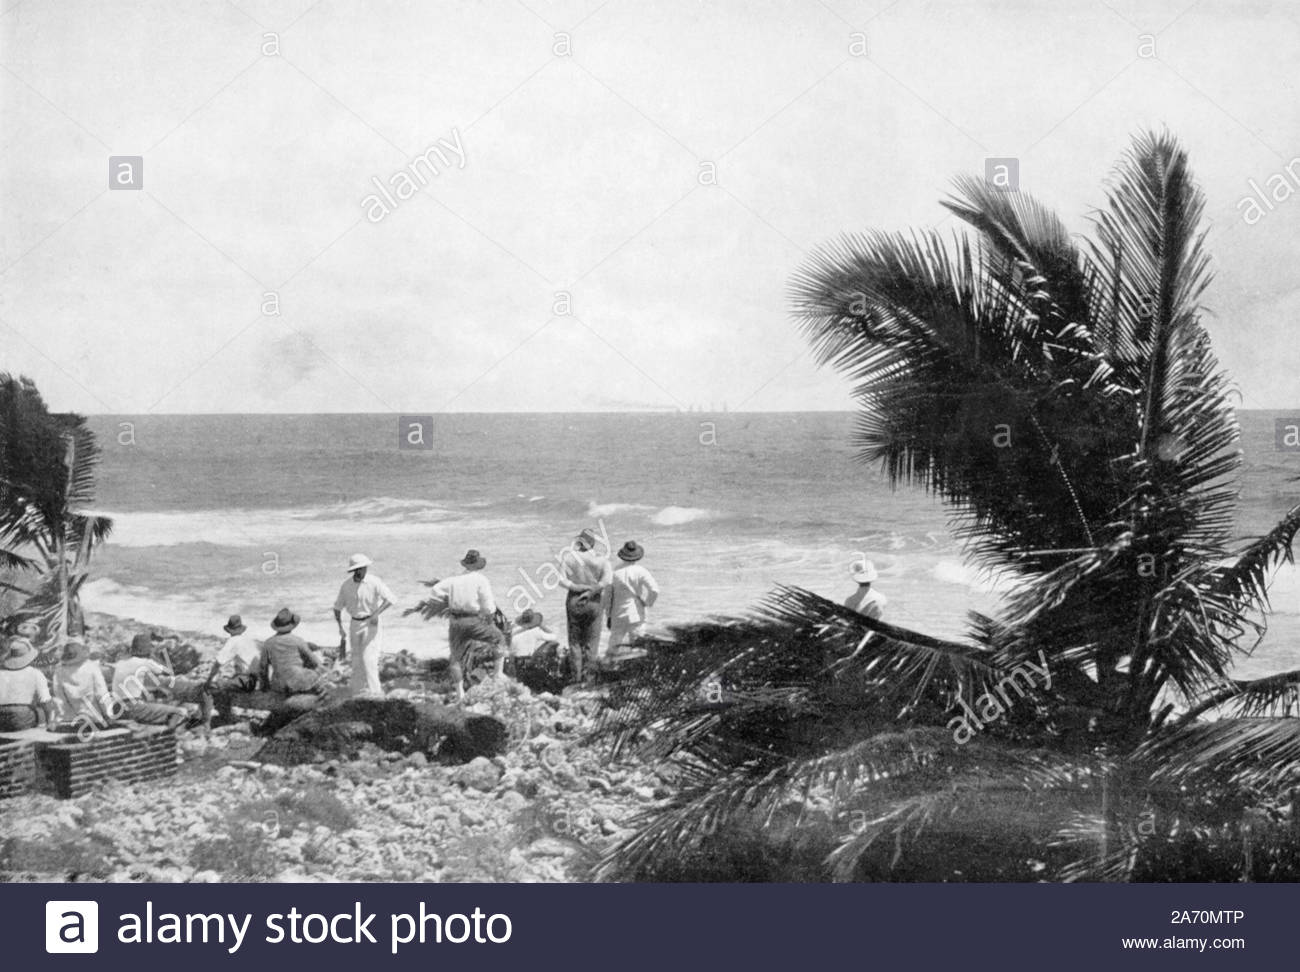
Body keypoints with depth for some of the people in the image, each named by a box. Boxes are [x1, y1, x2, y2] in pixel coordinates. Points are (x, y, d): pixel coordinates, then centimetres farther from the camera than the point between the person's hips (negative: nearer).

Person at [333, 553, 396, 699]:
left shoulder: (374, 582, -13)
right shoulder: (346, 585, -1)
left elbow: (390, 599, -21)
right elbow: (338, 606, 11)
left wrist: (376, 614, -26)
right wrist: (340, 627, 5)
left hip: (370, 623, -4)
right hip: (355, 623, 4)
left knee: (369, 657, -11)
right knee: (356, 657, 11)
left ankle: (374, 691, -10)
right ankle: (357, 687, 23)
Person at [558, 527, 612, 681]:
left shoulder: (568, 556, -6)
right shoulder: (601, 559, -8)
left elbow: (562, 580, -13)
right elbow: (608, 580, -21)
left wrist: (579, 588, -11)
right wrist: (592, 591, -15)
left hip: (573, 601, 1)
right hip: (593, 602, -1)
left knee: (574, 641, 13)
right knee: (591, 642, 11)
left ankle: (576, 678, 14)